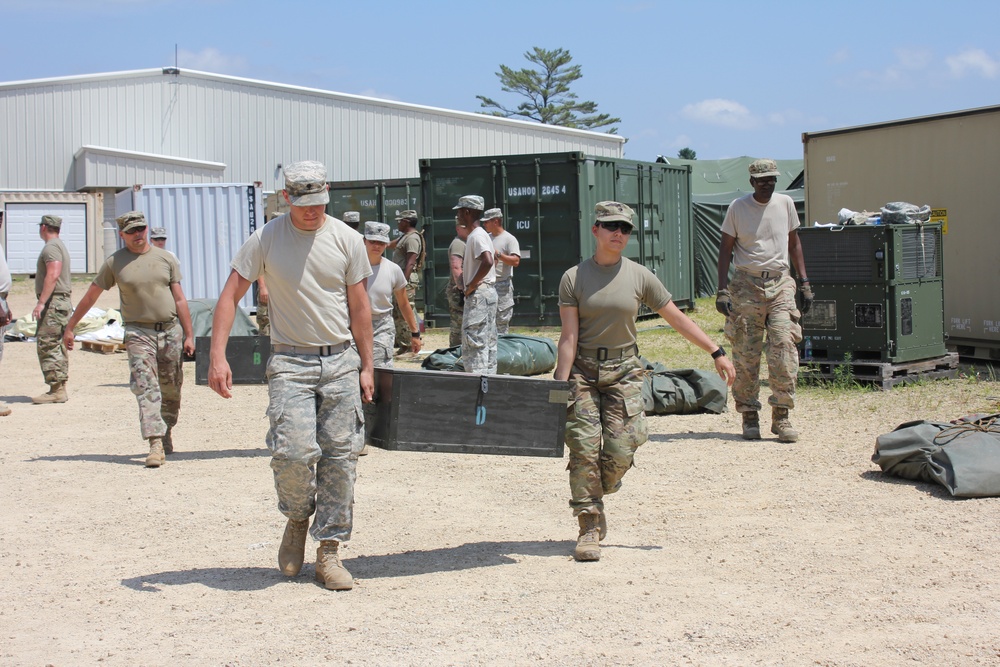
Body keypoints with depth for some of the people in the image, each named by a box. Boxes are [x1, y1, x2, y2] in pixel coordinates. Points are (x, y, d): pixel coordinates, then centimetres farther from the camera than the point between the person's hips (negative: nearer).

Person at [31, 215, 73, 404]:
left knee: (47, 346, -12)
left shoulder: (51, 247, -12)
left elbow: (53, 275, -22)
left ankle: (56, 390, -14)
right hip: (63, 301, 11)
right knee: (57, 347, 12)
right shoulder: (60, 245, 21)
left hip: (53, 302, -11)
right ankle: (60, 389, 14)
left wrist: (41, 302, -25)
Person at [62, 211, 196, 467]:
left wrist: (189, 335, 4)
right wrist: (70, 327, 12)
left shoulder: (166, 258, 8)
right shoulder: (114, 263, 3)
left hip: (171, 330, 2)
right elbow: (91, 296, 11)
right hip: (138, 333, -2)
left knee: (171, 389, 9)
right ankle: (155, 443, -20)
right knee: (145, 387, -15)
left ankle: (166, 431, 29)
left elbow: (179, 299, 8)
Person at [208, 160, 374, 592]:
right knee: (294, 452, -16)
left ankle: (329, 552, 11)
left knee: (341, 457, 0)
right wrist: (217, 356, -12)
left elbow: (359, 306, 10)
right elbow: (230, 296, -1)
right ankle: (297, 518, 16)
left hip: (341, 361, 2)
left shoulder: (346, 239, 4)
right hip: (290, 363, -2)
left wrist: (367, 366, 8)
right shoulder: (265, 240, -1)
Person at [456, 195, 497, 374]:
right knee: (488, 341, 13)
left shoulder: (477, 235, -15)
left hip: (479, 293, -11)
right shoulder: (479, 234, 16)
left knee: (472, 340, -12)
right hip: (487, 292, 11)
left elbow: (488, 261, -30)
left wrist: (471, 286, -21)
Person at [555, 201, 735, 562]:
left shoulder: (639, 276, 1)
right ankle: (589, 526, 3)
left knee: (619, 452, -6)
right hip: (583, 370, -1)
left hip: (623, 372, 1)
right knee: (584, 449, -8)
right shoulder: (573, 278, -2)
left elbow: (677, 318, 7)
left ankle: (596, 499, 23)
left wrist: (717, 352, 6)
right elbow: (569, 337, -6)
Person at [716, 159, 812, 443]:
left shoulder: (785, 203, 9)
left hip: (780, 283, 2)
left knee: (784, 347, -9)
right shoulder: (738, 208, 0)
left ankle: (781, 415, -3)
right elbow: (725, 249, 2)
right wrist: (722, 290, -7)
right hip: (746, 285, -2)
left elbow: (794, 243, 17)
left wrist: (805, 283, 12)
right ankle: (749, 416, 9)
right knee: (746, 354, -1)